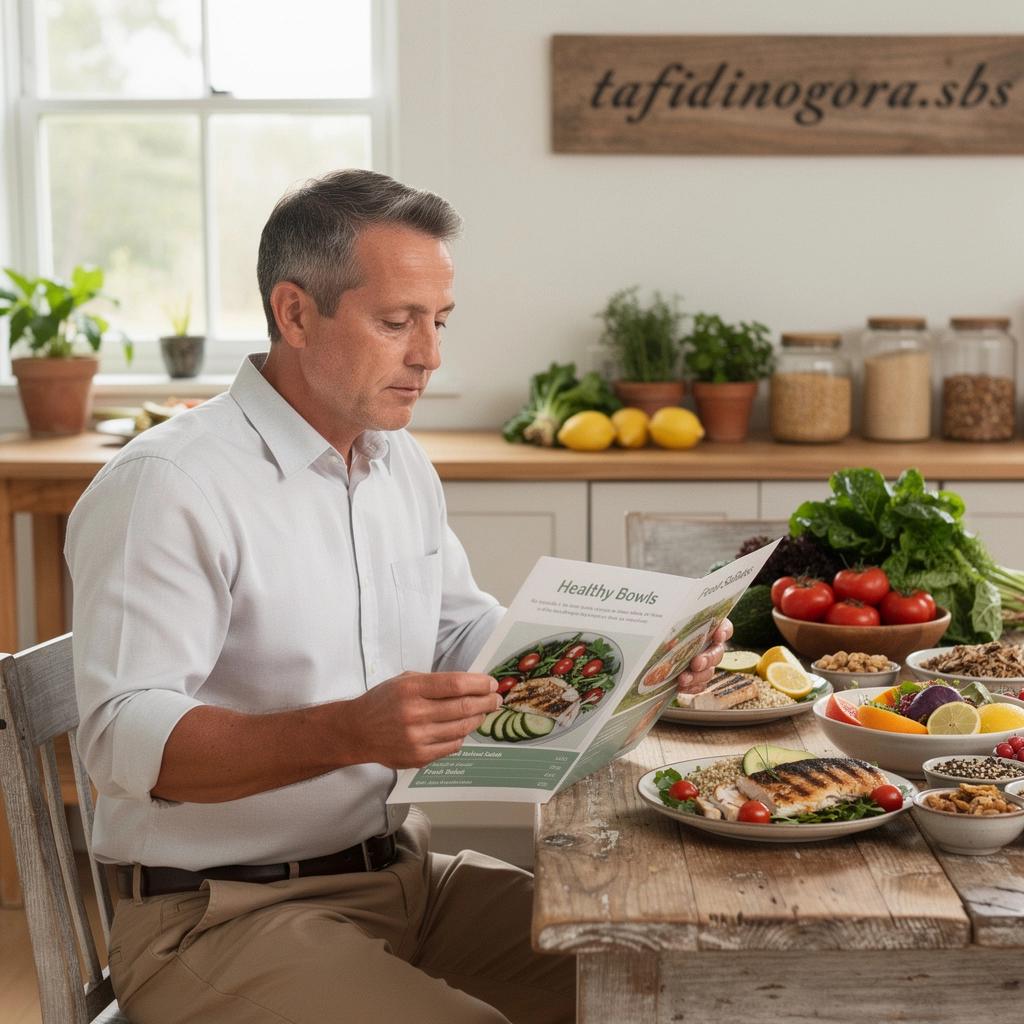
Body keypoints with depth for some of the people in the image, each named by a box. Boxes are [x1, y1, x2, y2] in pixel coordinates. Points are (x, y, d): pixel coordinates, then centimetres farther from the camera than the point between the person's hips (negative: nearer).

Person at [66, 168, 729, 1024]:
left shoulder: (401, 464, 12)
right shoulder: (167, 487, -17)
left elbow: (467, 634, 20)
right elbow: (125, 739, -25)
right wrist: (352, 732, -38)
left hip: (407, 879, 8)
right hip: (223, 916, -8)